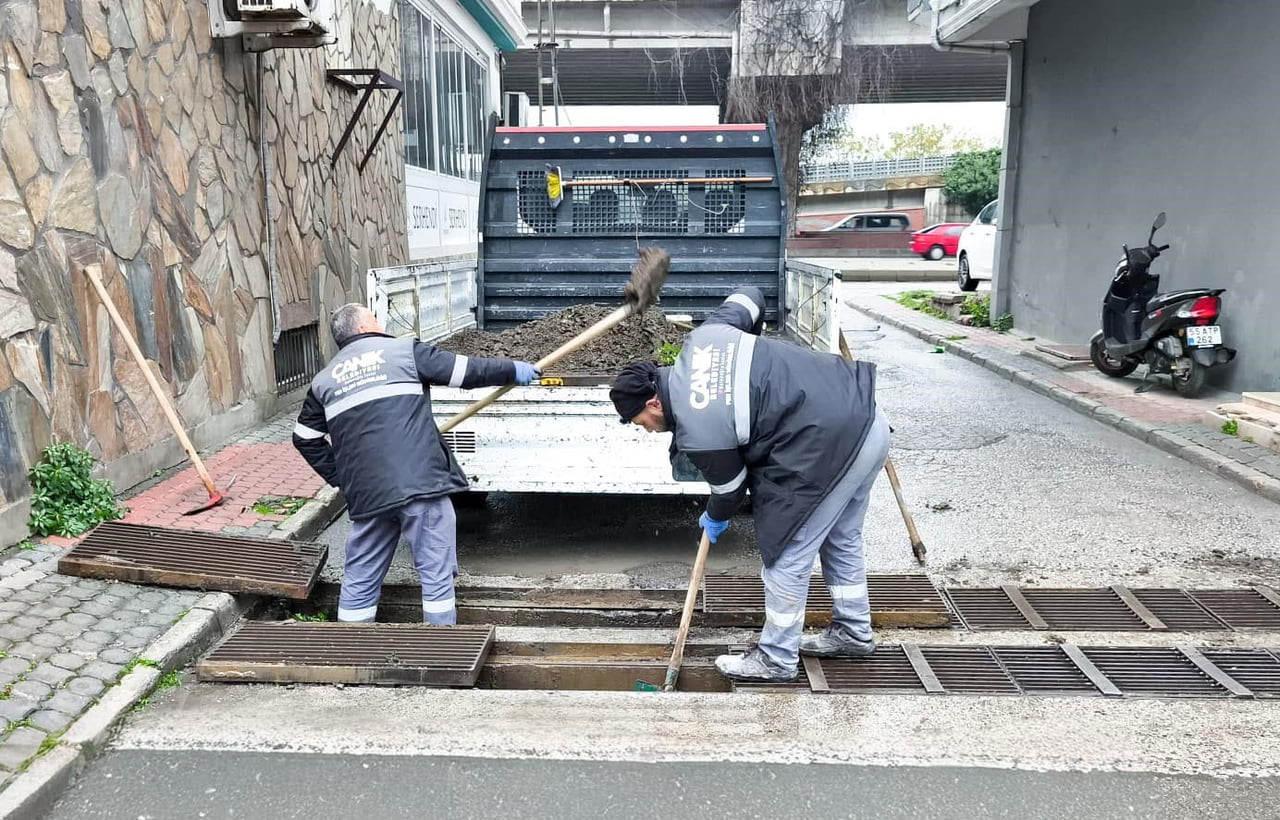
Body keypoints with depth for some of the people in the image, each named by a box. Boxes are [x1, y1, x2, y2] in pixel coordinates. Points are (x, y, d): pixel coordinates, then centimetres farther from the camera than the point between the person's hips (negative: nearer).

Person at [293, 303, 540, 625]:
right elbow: (465, 370, 5)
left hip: (365, 494, 4)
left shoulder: (324, 380, 18)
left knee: (359, 580, 16)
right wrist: (512, 370, 18)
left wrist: (342, 479, 25)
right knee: (436, 573, 4)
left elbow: (305, 439, 22)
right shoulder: (403, 350, 5)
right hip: (421, 484, -4)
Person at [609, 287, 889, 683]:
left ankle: (776, 659, 18)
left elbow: (729, 487, 0)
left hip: (835, 450, -10)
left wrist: (715, 519, 23)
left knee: (787, 554, 4)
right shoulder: (702, 337, 3)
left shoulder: (699, 433, -17)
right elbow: (748, 296, 19)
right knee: (841, 539, 24)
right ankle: (853, 632, 40)